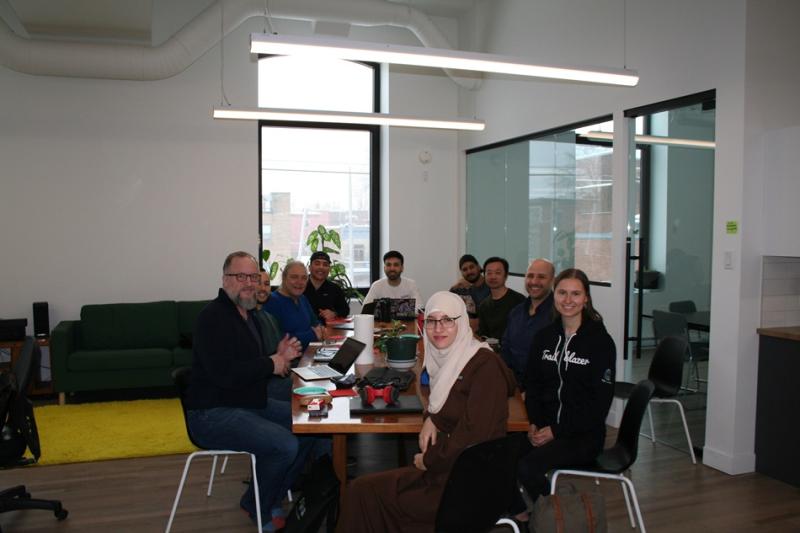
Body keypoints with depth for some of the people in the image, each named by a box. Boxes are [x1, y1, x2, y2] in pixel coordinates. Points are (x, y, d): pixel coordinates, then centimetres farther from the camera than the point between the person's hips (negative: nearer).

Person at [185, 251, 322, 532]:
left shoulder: (247, 314, 12)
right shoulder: (213, 316, -18)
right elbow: (225, 374, -29)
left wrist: (280, 356, -1)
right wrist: (271, 364, -16)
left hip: (250, 403, 10)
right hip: (213, 413, -10)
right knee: (286, 445, -25)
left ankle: (271, 498, 17)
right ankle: (257, 506, 4)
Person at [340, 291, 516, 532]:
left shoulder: (485, 365, -19)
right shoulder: (445, 356, 6)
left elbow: (473, 436, -22)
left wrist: (428, 460, -10)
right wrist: (431, 418, 2)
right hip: (446, 464, 8)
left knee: (363, 491, -7)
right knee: (362, 488, -1)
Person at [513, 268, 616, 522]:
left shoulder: (601, 342, -7)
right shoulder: (544, 337, 9)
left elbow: (600, 402, -9)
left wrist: (556, 431, -14)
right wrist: (535, 423, -6)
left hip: (583, 434, -4)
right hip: (545, 427, 5)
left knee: (527, 466, -28)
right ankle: (520, 514, 1)